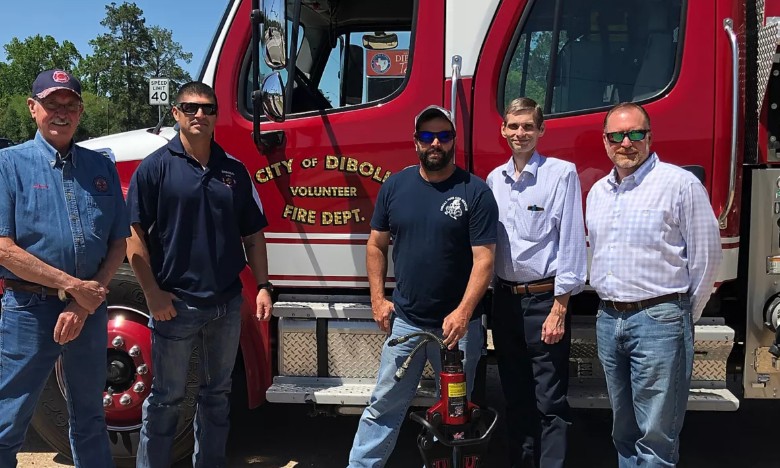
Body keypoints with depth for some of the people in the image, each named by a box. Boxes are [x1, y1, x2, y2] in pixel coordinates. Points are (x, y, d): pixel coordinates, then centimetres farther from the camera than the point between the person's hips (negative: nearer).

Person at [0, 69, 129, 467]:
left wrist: (86, 303, -7)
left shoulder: (101, 167, 7)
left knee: (89, 419, 18)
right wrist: (73, 285, -15)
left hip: (90, 307, 4)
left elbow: (119, 242, 5)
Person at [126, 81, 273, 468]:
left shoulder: (234, 170, 6)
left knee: (216, 393, 17)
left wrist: (263, 286, 2)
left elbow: (252, 235, 9)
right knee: (167, 398, 8)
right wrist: (152, 293, -13)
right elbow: (134, 234, -7)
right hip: (176, 304, -4)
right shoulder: (156, 167, -5)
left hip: (227, 303, 4)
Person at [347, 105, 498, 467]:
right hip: (404, 320, 2)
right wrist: (378, 298, 3)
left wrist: (463, 312, -22)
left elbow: (483, 258, -12)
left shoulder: (475, 192, -8)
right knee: (383, 407, 10)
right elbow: (376, 245, 10)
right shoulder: (395, 186, 3)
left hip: (456, 323, -2)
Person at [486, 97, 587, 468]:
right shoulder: (494, 179, 9)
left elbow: (571, 242, -11)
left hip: (544, 298, -5)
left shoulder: (562, 173, -7)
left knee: (549, 402, -1)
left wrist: (559, 310, -15)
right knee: (515, 397, 16)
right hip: (505, 299, 6)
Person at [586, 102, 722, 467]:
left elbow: (705, 256, -6)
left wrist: (684, 317, 1)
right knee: (624, 429, 17)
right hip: (608, 320, 7)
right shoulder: (597, 192, 13)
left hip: (657, 320, -6)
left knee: (656, 434, -1)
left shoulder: (680, 184, -8)